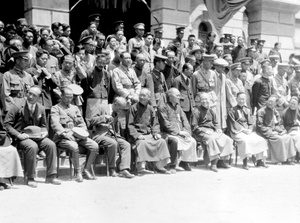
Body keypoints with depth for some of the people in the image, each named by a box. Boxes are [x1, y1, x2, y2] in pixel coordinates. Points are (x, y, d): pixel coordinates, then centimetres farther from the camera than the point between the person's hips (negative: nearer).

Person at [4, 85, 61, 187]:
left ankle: (51, 176, -13)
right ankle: (30, 178, -22)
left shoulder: (41, 109, 7)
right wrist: (18, 135, -19)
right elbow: (6, 124, -7)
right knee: (32, 146, -35)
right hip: (20, 137, -4)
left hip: (36, 136, 5)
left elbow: (43, 126, 20)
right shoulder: (17, 107, -7)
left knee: (51, 145, -21)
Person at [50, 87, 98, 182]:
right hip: (62, 138, -5)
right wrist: (64, 133, -28)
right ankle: (78, 172, -18)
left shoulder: (75, 108, 23)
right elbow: (55, 124, -12)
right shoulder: (55, 108, 4)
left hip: (78, 136, 6)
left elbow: (81, 123, 19)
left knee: (94, 146, -17)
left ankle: (86, 170, -6)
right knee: (74, 147, -37)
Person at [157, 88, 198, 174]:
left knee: (192, 141, -15)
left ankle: (184, 162, 3)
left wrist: (186, 131, -6)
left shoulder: (178, 108, 20)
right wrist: (178, 132, -17)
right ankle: (172, 165, -22)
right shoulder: (163, 108, -3)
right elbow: (166, 125, -12)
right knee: (175, 141, -36)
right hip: (168, 134, -7)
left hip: (181, 134, 7)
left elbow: (185, 121, 15)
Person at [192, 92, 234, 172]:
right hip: (201, 132, -7)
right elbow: (194, 126, -8)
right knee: (212, 139, -37)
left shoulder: (211, 111, 18)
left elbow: (216, 123, 26)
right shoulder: (197, 112, -3)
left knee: (227, 139, -15)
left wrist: (218, 128, 4)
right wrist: (205, 131, -17)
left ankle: (221, 161, -10)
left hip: (212, 130, 7)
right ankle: (213, 163, -32)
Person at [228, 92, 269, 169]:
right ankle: (245, 162, -31)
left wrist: (249, 130, -9)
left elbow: (250, 123, 11)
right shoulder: (232, 111, 2)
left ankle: (259, 160, -11)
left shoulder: (248, 110, 18)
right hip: (237, 132, -5)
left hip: (248, 131, 5)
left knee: (261, 140, -17)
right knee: (245, 140, -35)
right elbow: (233, 124, -7)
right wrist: (243, 129, -16)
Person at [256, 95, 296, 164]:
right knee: (279, 139, -29)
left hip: (274, 131, 7)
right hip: (265, 133, -7)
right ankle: (277, 160, -17)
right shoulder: (261, 111, -7)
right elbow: (259, 125, -14)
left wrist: (283, 130, 0)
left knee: (288, 137, -12)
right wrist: (270, 132, -20)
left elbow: (279, 124, 21)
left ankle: (286, 158, -9)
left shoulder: (276, 112, 16)